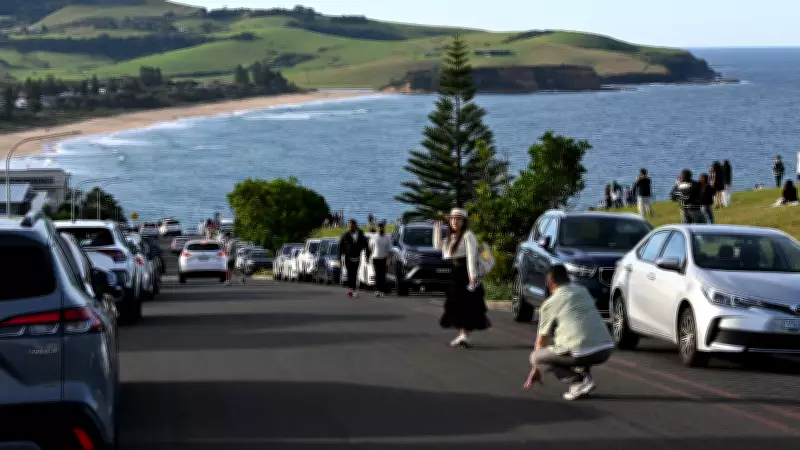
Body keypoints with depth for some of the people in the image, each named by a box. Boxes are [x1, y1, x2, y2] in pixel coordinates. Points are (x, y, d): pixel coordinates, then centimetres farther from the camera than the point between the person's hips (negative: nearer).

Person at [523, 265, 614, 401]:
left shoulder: (550, 304, 6)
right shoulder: (583, 291, 21)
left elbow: (542, 339, 17)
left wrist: (535, 368, 32)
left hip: (582, 354, -6)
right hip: (607, 350, 6)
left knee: (536, 357, 12)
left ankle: (577, 382, -5)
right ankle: (586, 376, 13)